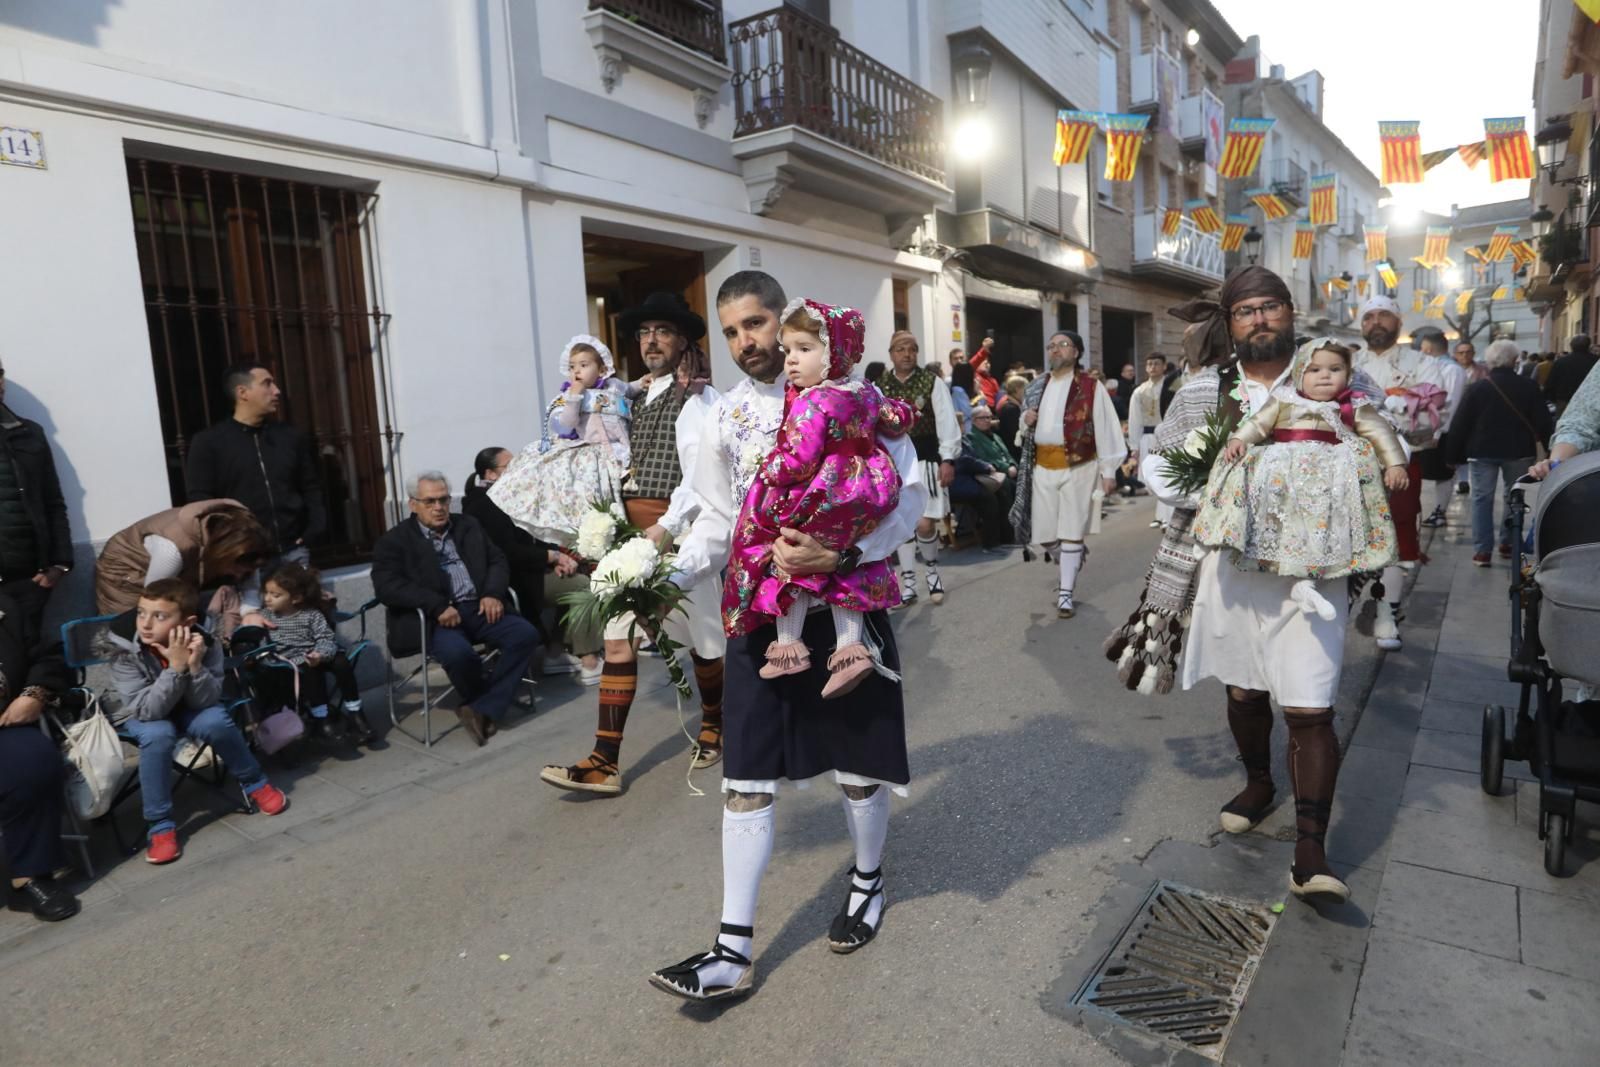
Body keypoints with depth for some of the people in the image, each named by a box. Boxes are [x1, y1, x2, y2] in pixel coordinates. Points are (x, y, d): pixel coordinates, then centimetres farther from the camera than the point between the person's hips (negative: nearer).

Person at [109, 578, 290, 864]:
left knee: (217, 721, -27)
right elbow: (148, 710, -32)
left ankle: (254, 783, 0)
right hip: (141, 716, -1)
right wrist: (176, 667, -42)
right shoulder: (125, 653, -27)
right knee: (158, 734, -32)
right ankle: (160, 825, -20)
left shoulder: (204, 644, -23)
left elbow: (204, 702, -23)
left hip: (186, 709, 1)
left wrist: (195, 666, -40)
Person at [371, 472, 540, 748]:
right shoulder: (394, 540, 4)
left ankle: (483, 709, -14)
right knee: (457, 652, -35)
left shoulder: (469, 526, 19)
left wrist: (493, 593, -5)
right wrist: (437, 605, -22)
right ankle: (491, 703, -4)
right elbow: (386, 586, -10)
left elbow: (498, 561, 17)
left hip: (478, 608, 5)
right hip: (434, 618, -4)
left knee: (525, 633, -21)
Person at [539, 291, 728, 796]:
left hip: (677, 531, -7)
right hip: (633, 531, 7)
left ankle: (714, 725, 34)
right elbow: (640, 467, 14)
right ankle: (605, 761, 7)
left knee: (702, 632, 10)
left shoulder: (696, 398, -9)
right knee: (617, 638, 2)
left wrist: (665, 529, -24)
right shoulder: (644, 396, 15)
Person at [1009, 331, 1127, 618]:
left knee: (1070, 533, -2)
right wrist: (1025, 419, -2)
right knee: (1044, 534, 8)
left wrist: (1108, 470, -10)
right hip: (1042, 468, 5)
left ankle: (1066, 593, 6)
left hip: (1078, 467, -5)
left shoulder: (1091, 387, -4)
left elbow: (1105, 430, -6)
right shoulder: (1035, 387, 12)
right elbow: (1026, 428, 22)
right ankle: (1075, 558, 38)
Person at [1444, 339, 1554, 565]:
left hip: (1482, 451, -2)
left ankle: (1482, 550, -3)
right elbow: (1543, 422, -1)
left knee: (1482, 499, 3)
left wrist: (1455, 455, 1)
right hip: (1519, 452, 2)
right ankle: (1508, 543, 22)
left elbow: (1459, 425, -7)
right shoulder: (1528, 387, -3)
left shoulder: (1476, 388, -7)